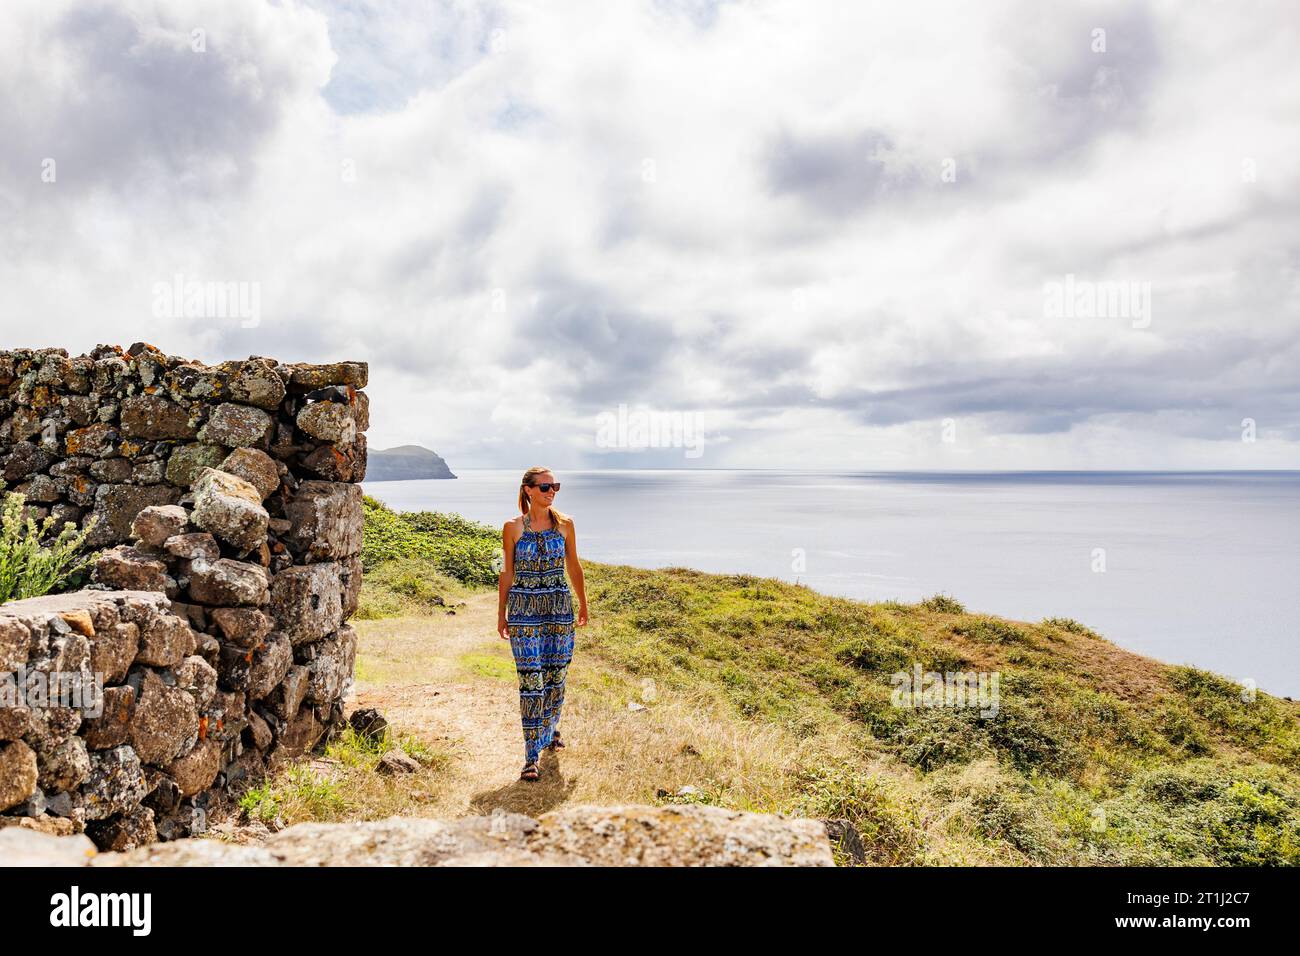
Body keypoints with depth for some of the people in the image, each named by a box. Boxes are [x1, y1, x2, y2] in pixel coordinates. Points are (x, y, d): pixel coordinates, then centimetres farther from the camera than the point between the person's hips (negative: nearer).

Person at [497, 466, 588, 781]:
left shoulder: (565, 524, 2)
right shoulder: (512, 527, -2)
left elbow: (574, 566, 11)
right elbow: (507, 573, 5)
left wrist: (583, 603, 16)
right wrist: (501, 613, 8)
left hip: (559, 607, 2)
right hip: (523, 610, -2)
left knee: (555, 674, 10)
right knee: (530, 679, -5)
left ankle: (550, 727, 38)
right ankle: (531, 756, 1)